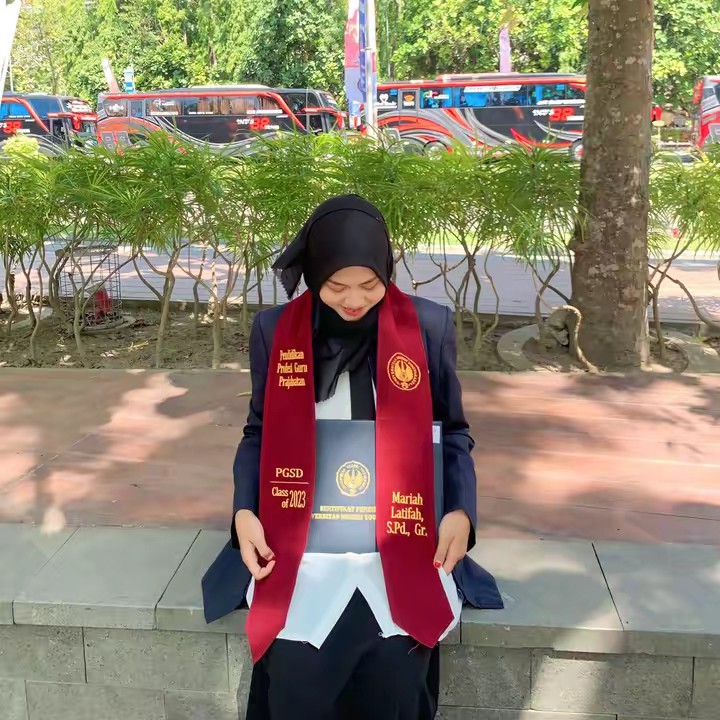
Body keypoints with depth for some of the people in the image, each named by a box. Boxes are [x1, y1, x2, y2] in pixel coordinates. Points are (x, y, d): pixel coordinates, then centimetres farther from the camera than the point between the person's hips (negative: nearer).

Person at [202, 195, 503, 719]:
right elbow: (259, 433, 9)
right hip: (302, 550, 1)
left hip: (403, 550, 0)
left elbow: (454, 432, 7)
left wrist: (461, 512, -9)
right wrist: (245, 511, -7)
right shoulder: (274, 330, 1)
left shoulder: (430, 326, -2)